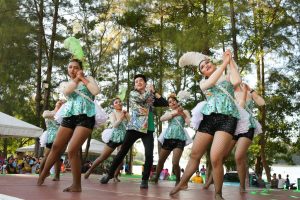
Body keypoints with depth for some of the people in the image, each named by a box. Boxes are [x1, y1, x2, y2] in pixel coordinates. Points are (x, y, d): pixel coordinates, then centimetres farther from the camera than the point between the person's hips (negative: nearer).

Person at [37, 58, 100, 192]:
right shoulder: (65, 84, 20)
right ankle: (42, 176, 27)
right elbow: (66, 92, -5)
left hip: (85, 117, -4)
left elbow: (96, 91, -8)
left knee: (72, 150, -16)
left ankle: (77, 185, -6)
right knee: (56, 147, 8)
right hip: (69, 117, 5)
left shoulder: (88, 78, 13)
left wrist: (82, 78, 0)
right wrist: (76, 79, 2)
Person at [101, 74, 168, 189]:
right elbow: (142, 98, -11)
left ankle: (145, 180, 3)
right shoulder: (133, 93, 8)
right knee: (122, 152, 3)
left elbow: (165, 103, 9)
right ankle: (110, 174, 17)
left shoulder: (151, 97, 15)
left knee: (149, 155, -12)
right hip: (134, 127, -2)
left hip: (148, 129, 2)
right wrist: (149, 90, 5)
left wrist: (154, 92, 7)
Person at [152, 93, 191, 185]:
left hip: (179, 139, -4)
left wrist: (182, 113, -13)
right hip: (168, 138, 4)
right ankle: (156, 178, 31)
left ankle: (178, 180, 5)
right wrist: (173, 113, -12)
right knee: (160, 161, 11)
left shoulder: (184, 111, 9)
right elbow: (162, 119, -5)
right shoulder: (168, 112, 16)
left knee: (175, 163, -17)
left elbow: (189, 123, -6)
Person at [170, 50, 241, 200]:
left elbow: (236, 81, -9)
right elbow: (211, 82, -5)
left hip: (227, 118, -3)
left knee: (215, 158, -18)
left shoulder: (228, 77, 15)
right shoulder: (203, 83, 19)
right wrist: (224, 62, -3)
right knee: (194, 155, 8)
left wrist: (231, 61, -1)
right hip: (208, 118, 4)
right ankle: (182, 183, 29)